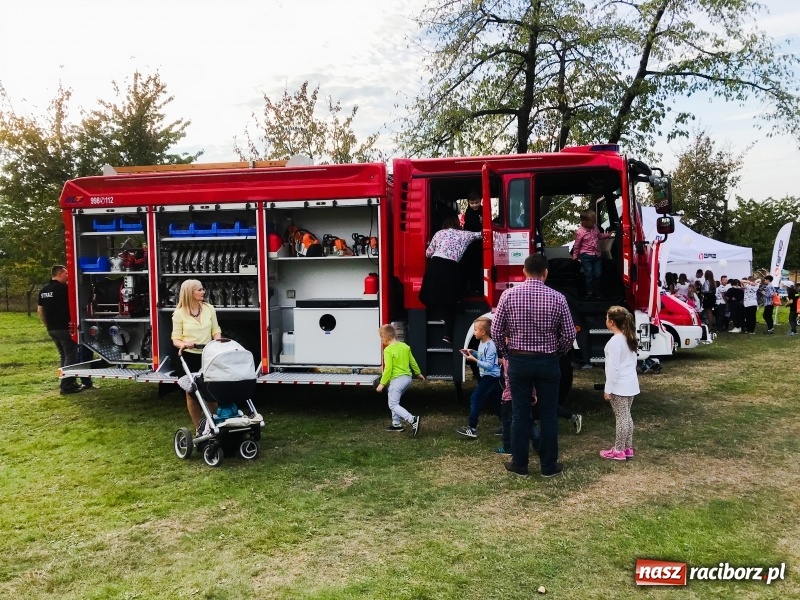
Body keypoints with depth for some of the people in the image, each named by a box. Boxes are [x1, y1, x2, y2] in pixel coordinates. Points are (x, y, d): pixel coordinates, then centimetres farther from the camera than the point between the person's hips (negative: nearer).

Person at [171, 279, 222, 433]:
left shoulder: (209, 309, 3)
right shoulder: (179, 313, -5)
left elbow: (216, 331, 7)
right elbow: (175, 339, -4)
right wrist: (183, 344, -26)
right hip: (189, 357, -2)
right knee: (192, 392, 5)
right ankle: (199, 428, 15)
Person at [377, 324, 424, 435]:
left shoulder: (388, 350, -14)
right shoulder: (405, 346, 9)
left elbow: (388, 368, -19)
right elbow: (412, 361, 17)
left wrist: (382, 383, -14)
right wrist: (418, 373, 32)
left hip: (397, 379, -9)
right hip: (408, 377, 9)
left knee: (393, 405, -6)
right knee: (394, 401, 25)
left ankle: (412, 420, -23)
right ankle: (396, 424, 28)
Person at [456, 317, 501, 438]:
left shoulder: (490, 346, -21)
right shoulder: (482, 343, 7)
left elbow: (489, 366, -24)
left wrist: (474, 360, -25)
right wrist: (472, 352, 6)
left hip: (490, 377, -10)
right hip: (489, 377, 10)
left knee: (475, 398, -11)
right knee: (497, 400, 15)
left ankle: (472, 428, -11)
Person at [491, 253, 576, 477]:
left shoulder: (509, 294, -7)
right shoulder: (557, 298, -7)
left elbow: (496, 331, -5)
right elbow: (569, 335, -4)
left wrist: (507, 354, 11)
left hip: (518, 361, 0)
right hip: (548, 362, 0)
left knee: (520, 414, 8)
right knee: (548, 415, 9)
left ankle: (519, 464, 17)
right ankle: (549, 465, 18)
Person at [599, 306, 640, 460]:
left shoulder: (614, 341, -18)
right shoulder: (630, 338, 9)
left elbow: (613, 367, -19)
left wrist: (608, 389, -14)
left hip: (619, 386, -9)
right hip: (631, 384, 9)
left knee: (621, 418, -1)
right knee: (627, 416, 15)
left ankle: (619, 451, 7)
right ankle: (627, 448, 23)